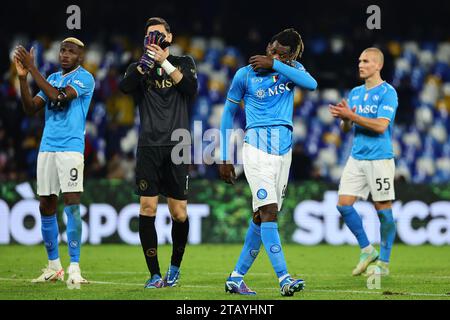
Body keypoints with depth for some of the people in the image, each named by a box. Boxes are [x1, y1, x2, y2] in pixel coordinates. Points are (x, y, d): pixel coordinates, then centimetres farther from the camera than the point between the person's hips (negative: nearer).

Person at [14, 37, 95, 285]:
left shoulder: (84, 78, -4)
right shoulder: (52, 78, 17)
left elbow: (58, 96, -19)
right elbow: (31, 109, 12)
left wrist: (32, 68, -16)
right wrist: (22, 77, 0)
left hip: (71, 148, -7)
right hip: (47, 148, 7)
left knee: (72, 204, -14)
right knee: (46, 206, 6)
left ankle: (74, 268, -14)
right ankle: (54, 266, 16)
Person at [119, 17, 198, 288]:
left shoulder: (184, 63, 13)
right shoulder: (140, 68, 13)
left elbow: (191, 88, -7)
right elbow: (126, 86, -9)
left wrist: (165, 63, -12)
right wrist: (147, 60, -18)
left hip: (177, 146, 0)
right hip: (149, 146, 0)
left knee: (179, 213, -1)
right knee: (148, 208, -8)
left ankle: (175, 267, 21)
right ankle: (155, 274, -1)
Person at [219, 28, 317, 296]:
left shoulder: (291, 69, 9)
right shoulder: (245, 75, 1)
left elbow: (311, 84, -14)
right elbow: (229, 114, 9)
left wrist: (275, 65, -17)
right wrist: (225, 158, 6)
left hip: (284, 150, 4)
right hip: (257, 146, -4)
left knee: (262, 216, 6)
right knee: (269, 211, -16)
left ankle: (236, 278, 16)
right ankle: (284, 279, -24)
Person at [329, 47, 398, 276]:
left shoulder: (388, 92, -7)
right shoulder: (355, 93, 14)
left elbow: (381, 126, -18)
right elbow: (346, 128, 15)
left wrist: (351, 116, -19)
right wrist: (344, 119, -8)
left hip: (379, 158, -7)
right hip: (356, 158, 7)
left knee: (383, 209, -1)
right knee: (343, 204, -2)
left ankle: (383, 262, 9)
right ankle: (367, 251, 13)